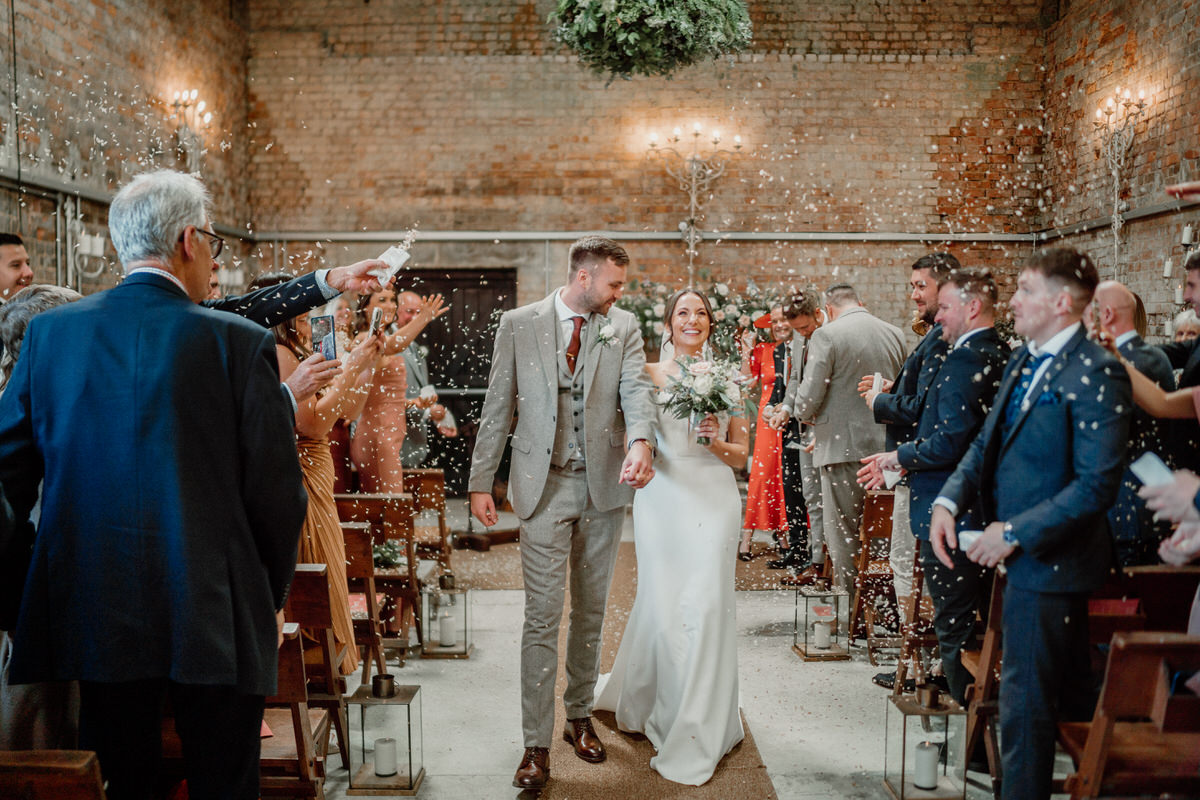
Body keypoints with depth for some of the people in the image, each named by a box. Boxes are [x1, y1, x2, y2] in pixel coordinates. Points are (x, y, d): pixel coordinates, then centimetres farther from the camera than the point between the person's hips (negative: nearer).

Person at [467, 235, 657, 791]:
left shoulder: (623, 327, 4)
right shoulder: (518, 324, 0)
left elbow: (636, 391, -11)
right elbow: (498, 408, 1)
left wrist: (641, 443, -32)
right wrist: (480, 482, -1)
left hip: (604, 484, 3)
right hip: (544, 486, -2)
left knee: (591, 611, 15)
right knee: (543, 616, -3)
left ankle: (580, 715, 33)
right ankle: (536, 745, 7)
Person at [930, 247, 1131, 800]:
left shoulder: (1095, 374, -18)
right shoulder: (1024, 361, 10)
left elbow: (1098, 484, -23)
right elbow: (987, 442, 12)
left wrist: (1015, 533, -21)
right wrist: (949, 501, -4)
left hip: (1048, 560, -9)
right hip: (1026, 553, 9)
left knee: (1025, 700, 1)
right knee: (1069, 692, 23)